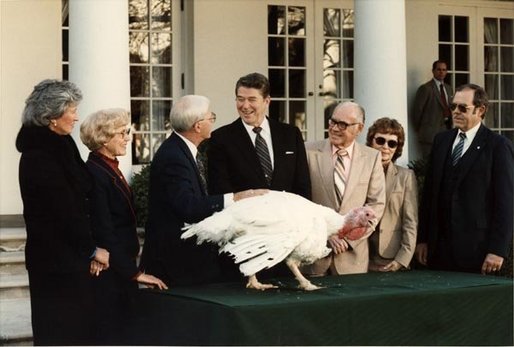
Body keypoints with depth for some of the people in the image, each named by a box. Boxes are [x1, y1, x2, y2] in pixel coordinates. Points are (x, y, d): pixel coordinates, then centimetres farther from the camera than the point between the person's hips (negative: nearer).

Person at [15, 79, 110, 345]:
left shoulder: (55, 148, 10)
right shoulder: (40, 156, -17)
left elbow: (73, 204, 9)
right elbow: (64, 211, -18)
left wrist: (88, 249, -1)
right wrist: (92, 249, -8)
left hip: (67, 256, 9)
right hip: (57, 260, -9)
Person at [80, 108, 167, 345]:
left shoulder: (110, 168, 13)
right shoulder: (95, 174, -16)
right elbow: (104, 232, -20)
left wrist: (131, 268, 13)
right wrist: (134, 272, -19)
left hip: (121, 269, 9)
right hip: (109, 274, -9)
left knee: (123, 332, 10)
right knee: (111, 334, -5)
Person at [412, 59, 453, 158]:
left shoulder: (448, 88, 15)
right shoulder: (425, 88, -8)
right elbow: (416, 111, -8)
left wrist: (449, 126, 16)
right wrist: (419, 130, -1)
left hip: (446, 130, 7)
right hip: (430, 133, -7)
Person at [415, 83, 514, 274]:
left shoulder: (498, 146, -4)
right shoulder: (441, 141, 13)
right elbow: (429, 191, 13)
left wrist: (498, 250, -12)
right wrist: (422, 239, 9)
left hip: (477, 249, -5)